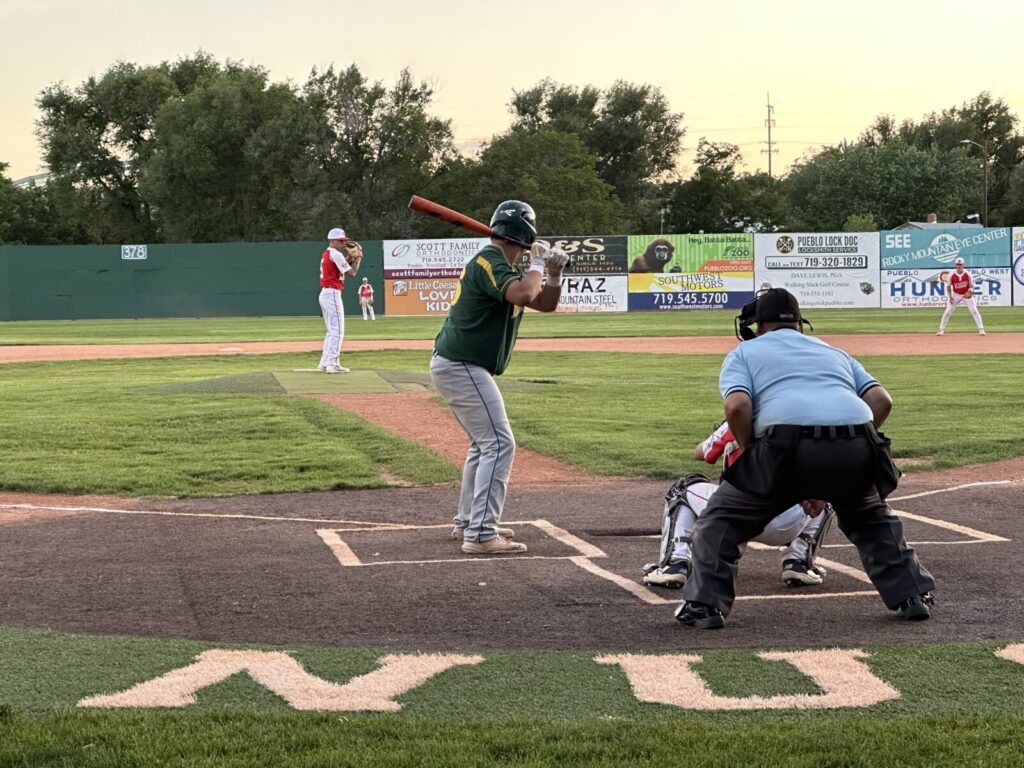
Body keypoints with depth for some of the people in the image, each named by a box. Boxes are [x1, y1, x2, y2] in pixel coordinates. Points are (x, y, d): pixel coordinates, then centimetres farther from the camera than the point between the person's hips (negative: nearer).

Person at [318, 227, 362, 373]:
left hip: (324, 294, 10)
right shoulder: (335, 254, -12)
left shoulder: (325, 254, 17)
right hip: (332, 294, -10)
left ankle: (324, 363, 17)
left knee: (332, 330, 16)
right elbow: (352, 273, -12)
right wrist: (358, 258, 1)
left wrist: (351, 257, 12)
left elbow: (343, 267, 22)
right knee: (337, 330, -9)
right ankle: (332, 364, -12)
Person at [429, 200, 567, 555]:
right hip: (462, 366, -11)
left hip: (453, 365, 11)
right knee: (499, 444, -13)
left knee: (485, 443, 22)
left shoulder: (499, 265, 16)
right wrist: (537, 264, -15)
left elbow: (545, 303, 19)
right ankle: (480, 535, -19)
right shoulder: (490, 262, -15)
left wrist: (554, 273, 1)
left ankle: (467, 523, 29)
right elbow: (522, 295, -33)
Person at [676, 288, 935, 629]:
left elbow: (737, 406, 2)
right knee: (871, 519, 33)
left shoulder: (743, 353, 24)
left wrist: (751, 456, 14)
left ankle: (705, 605, 7)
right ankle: (912, 596, 25)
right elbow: (882, 400, 19)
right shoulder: (834, 352, 35)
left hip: (789, 444, -4)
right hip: (857, 451, 4)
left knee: (722, 518, 17)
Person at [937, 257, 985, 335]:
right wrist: (950, 297, -14)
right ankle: (941, 329, 6)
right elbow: (949, 287, -2)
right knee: (948, 312, -4)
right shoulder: (952, 276, -13)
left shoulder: (968, 274, -14)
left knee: (974, 311, -9)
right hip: (956, 295, 1)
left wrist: (970, 290, -30)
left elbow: (972, 286, -7)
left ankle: (981, 329, -3)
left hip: (967, 295, -1)